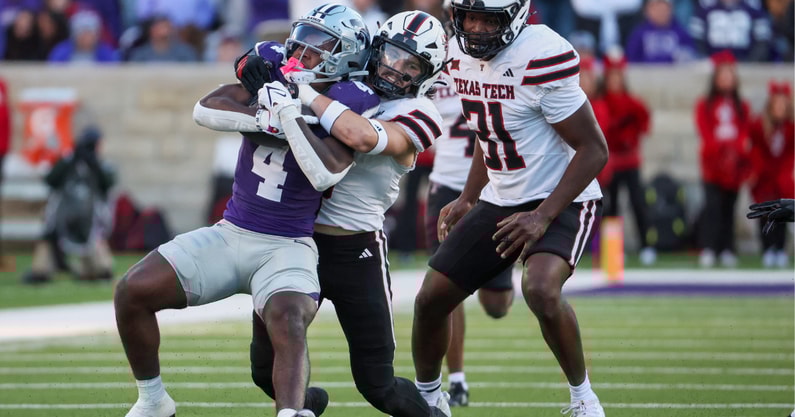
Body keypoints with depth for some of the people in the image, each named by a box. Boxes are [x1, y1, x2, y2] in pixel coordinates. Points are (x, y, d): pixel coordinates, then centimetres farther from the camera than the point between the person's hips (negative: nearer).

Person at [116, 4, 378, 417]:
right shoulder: (275, 79, 3)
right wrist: (264, 117, -23)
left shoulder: (347, 106, -8)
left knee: (288, 325, -34)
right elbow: (205, 108, -9)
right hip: (230, 234, 5)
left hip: (287, 247, -5)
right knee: (132, 291, -4)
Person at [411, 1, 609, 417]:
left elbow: (593, 149, -20)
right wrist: (467, 199, 12)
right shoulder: (462, 56, 1)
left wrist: (543, 216, -24)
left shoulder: (541, 58, -24)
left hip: (559, 199, -7)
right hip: (499, 201, 7)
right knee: (430, 300, 4)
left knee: (540, 290, -33)